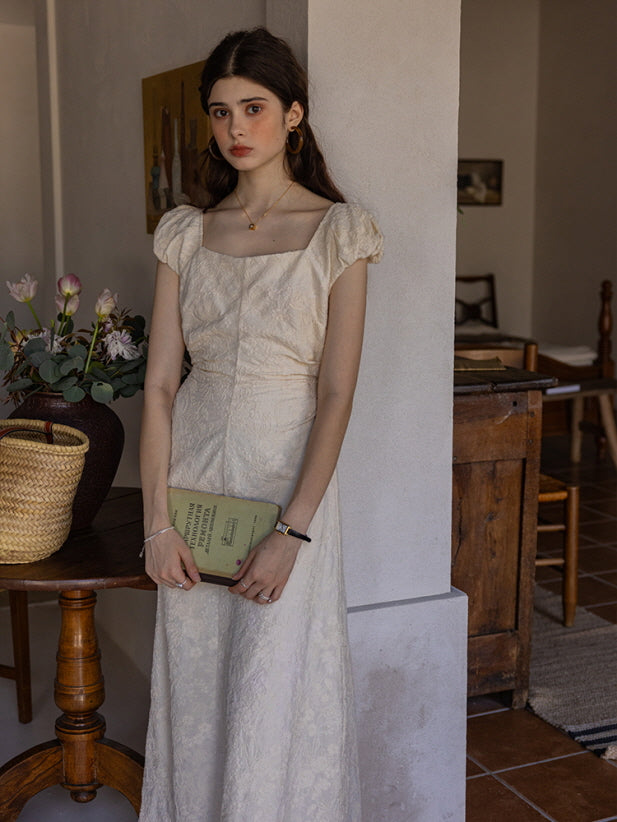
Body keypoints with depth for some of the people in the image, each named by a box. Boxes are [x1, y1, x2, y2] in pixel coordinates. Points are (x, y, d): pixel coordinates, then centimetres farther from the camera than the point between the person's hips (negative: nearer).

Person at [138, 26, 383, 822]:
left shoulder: (338, 230, -4)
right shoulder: (185, 232, 6)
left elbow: (336, 392, -10)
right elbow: (160, 383, 2)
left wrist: (293, 530, -16)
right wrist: (157, 523, -6)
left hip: (289, 478, -3)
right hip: (192, 477, 4)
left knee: (274, 702, 2)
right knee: (192, 689, 13)